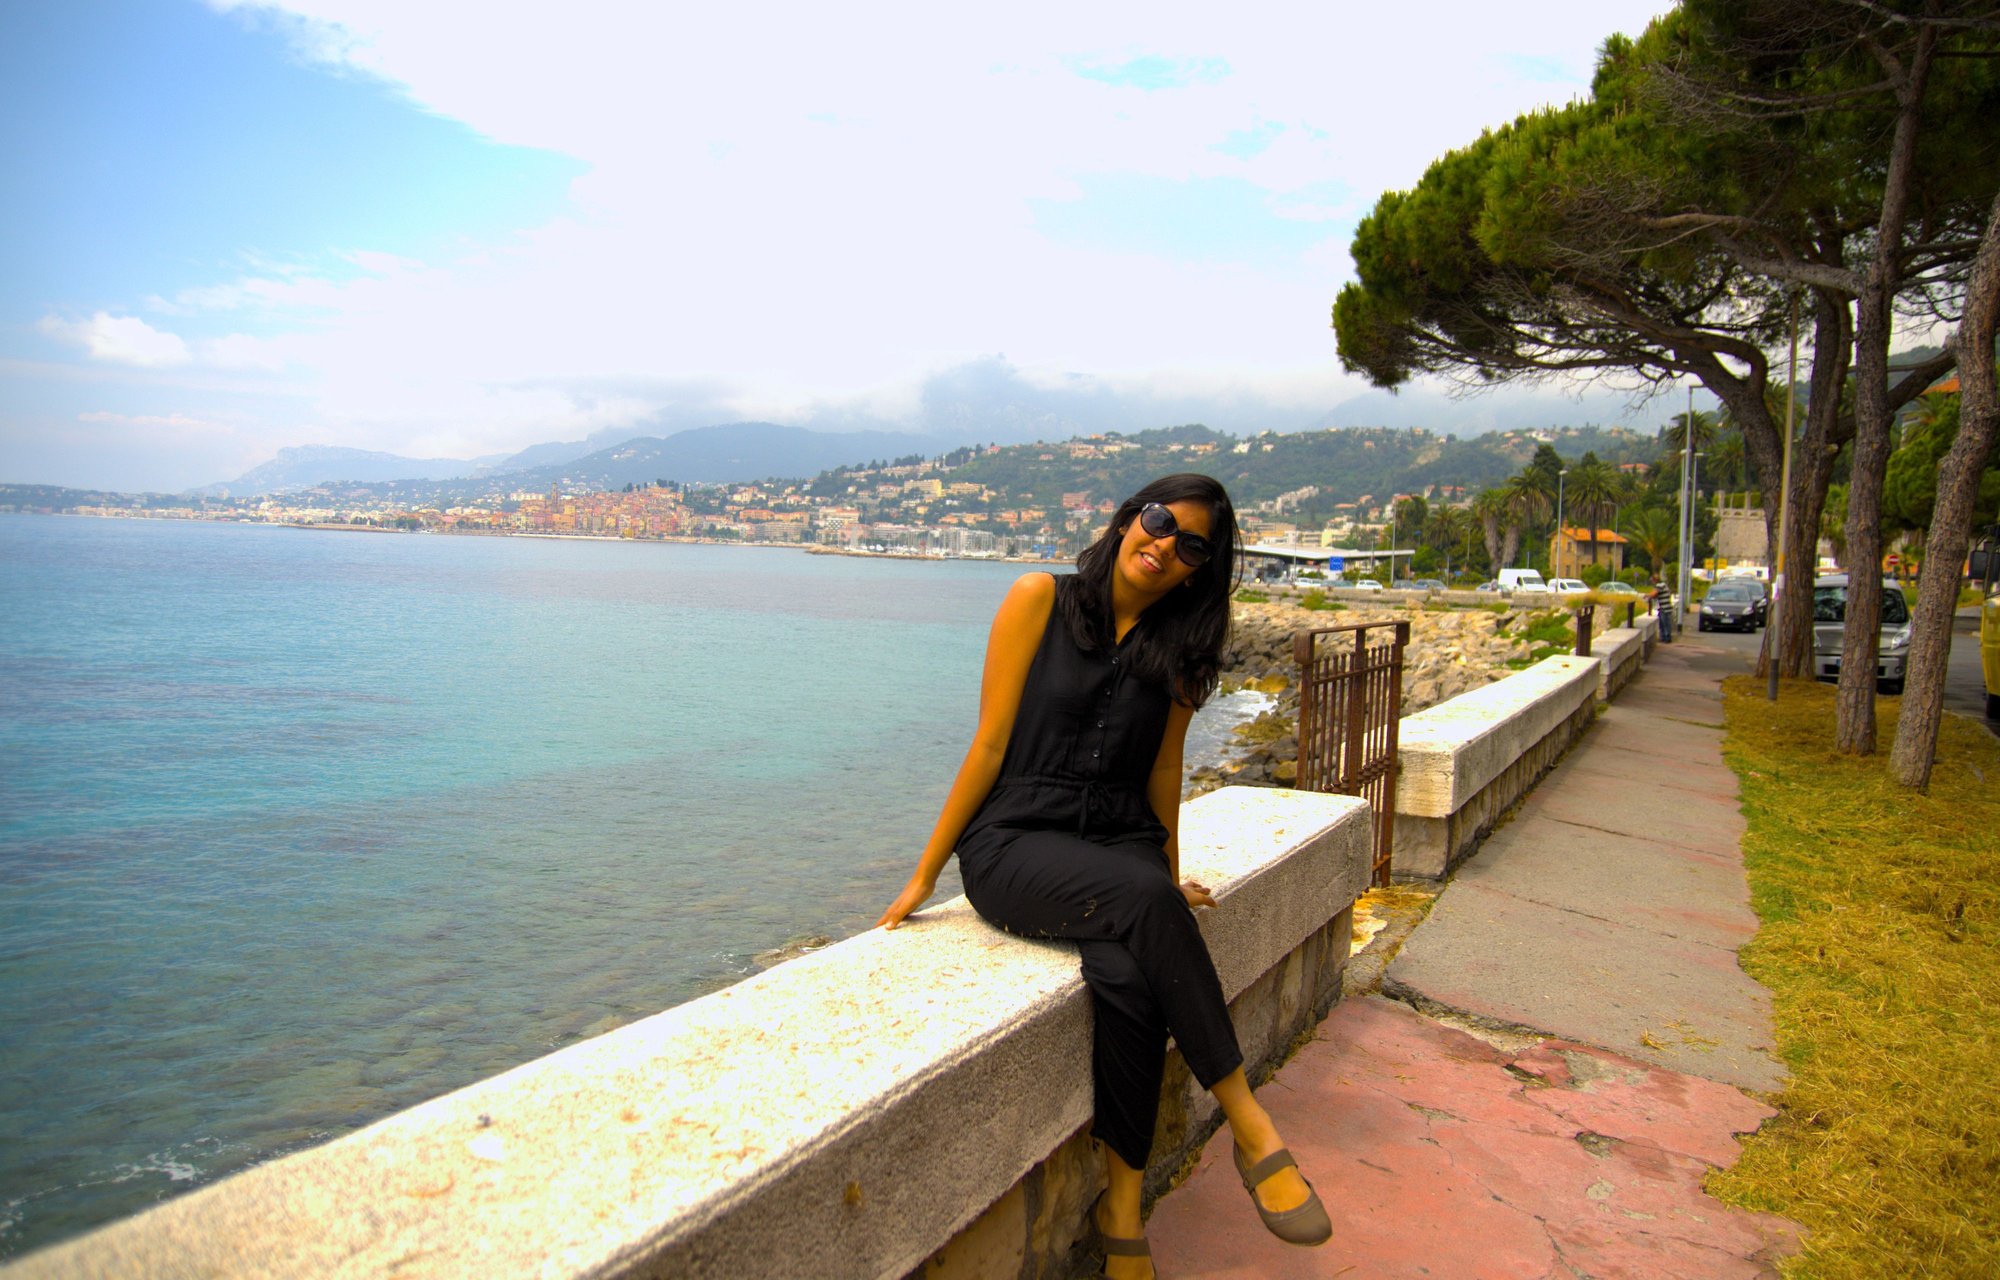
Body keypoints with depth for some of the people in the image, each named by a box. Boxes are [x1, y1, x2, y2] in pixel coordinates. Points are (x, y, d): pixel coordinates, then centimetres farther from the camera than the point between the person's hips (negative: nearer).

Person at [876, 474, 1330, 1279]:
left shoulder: (1180, 646, 9)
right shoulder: (1040, 600, -3)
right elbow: (991, 744, -4)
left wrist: (1170, 875, 18)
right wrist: (925, 874, -3)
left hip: (1120, 844, 3)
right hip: (1015, 843, -3)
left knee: (1125, 975, -31)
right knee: (1146, 902, -34)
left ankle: (1122, 1204, -13)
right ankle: (1252, 1132, -20)